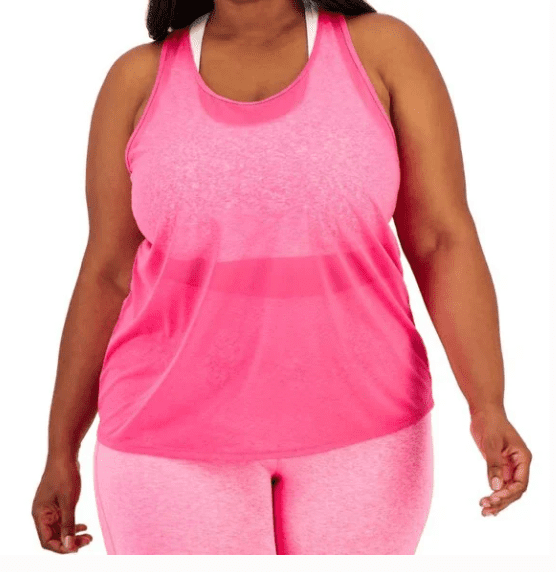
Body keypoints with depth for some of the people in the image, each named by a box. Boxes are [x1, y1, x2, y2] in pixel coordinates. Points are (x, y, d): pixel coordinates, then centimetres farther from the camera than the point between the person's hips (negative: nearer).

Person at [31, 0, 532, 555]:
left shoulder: (383, 50, -5)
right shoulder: (141, 79, -2)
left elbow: (446, 243, -8)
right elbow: (107, 274, 2)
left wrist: (489, 410, -19)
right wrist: (60, 453, 4)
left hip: (356, 431, 0)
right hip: (178, 430, 0)